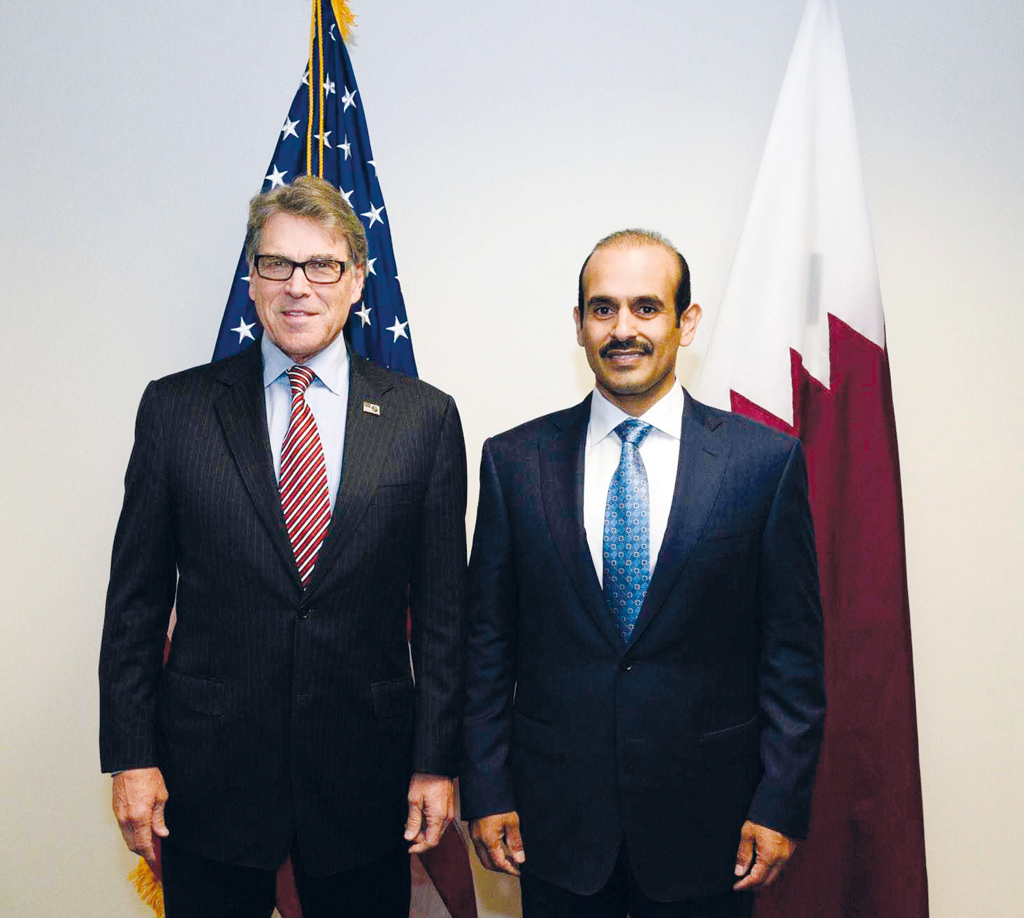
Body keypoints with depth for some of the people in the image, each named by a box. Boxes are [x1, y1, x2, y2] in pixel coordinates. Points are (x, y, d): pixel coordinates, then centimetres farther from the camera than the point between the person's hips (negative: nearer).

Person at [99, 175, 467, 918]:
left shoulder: (425, 417, -1)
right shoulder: (175, 408, 0)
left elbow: (442, 605, 0)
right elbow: (136, 597, 2)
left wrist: (437, 761, -1)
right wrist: (132, 756, -1)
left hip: (365, 775, 0)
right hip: (209, 772, 0)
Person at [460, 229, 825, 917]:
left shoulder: (767, 460, -5)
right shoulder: (514, 460, -2)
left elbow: (793, 652, -3)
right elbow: (489, 641, 2)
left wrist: (782, 805, -5)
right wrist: (486, 791, 0)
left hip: (705, 817, 0)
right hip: (555, 816, 1)